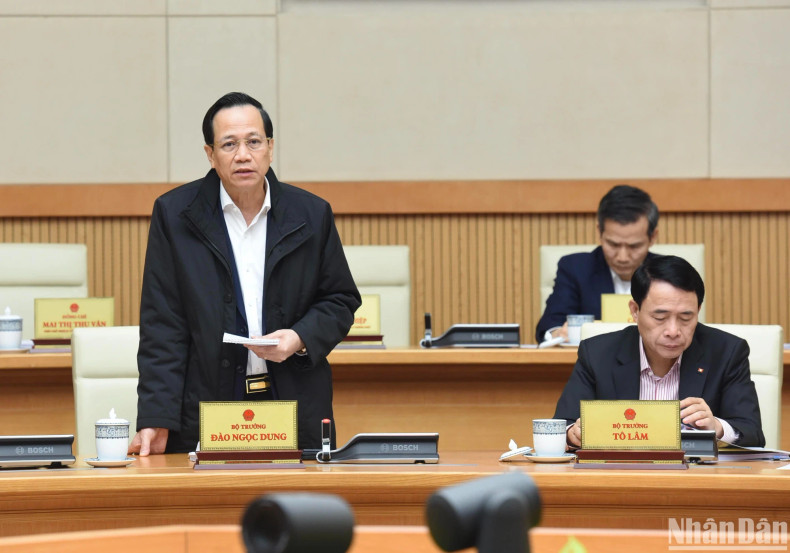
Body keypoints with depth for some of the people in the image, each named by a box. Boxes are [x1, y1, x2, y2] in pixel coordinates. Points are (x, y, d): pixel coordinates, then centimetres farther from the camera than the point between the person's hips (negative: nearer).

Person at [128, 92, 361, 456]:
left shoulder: (311, 215, 6)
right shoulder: (174, 214, 1)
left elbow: (340, 301, 14)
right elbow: (163, 325, -2)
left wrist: (302, 338, -8)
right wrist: (155, 419, -12)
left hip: (296, 410, 2)